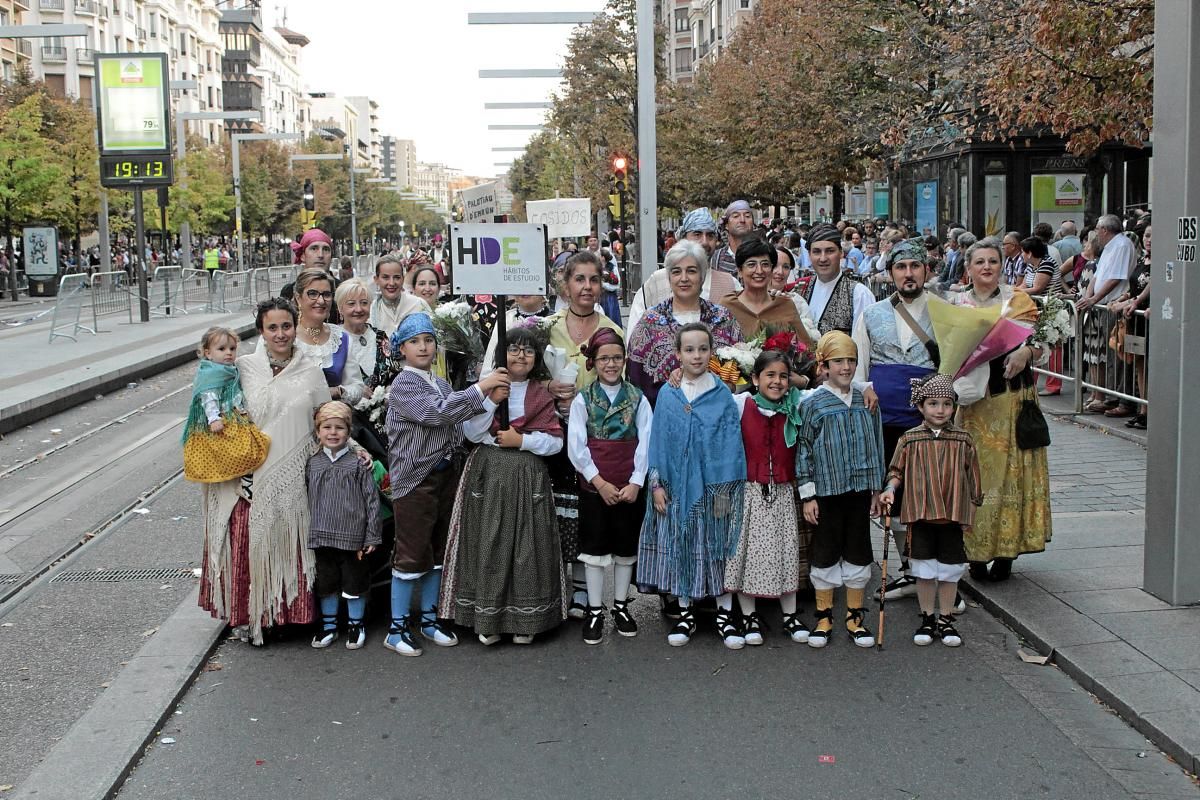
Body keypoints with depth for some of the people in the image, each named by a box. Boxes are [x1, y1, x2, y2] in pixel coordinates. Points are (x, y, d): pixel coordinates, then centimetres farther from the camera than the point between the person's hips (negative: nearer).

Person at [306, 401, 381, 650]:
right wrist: (306, 536, 8)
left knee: (354, 582, 8)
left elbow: (372, 500, -5)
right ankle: (328, 625, 28)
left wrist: (372, 537, -8)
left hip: (352, 537, -3)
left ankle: (355, 625, 24)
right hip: (321, 537, 3)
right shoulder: (312, 464, 5)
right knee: (326, 583, 13)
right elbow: (306, 501, 10)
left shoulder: (358, 463, -5)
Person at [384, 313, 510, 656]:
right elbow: (436, 413, -24)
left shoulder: (441, 384, 13)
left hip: (446, 475, 7)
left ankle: (429, 618, 26)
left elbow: (457, 426, 9)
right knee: (411, 553, -2)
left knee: (438, 550, 14)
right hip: (415, 479, -7)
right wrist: (480, 388, -23)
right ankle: (397, 628, 8)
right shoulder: (403, 385, -9)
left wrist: (487, 400, -4)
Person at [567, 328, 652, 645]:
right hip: (593, 485, -1)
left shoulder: (637, 398, 2)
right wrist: (599, 482, -14)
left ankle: (621, 606, 24)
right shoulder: (582, 399, 0)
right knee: (594, 546, 5)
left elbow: (645, 442, -4)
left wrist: (635, 482, -13)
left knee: (626, 546, 10)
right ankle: (594, 611, 14)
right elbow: (576, 446, -7)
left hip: (630, 487, 1)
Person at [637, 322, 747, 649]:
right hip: (677, 485, 2)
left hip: (713, 484, -1)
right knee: (679, 545, 7)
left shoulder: (723, 396, -2)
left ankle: (725, 613, 15)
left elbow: (731, 443, -4)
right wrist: (656, 484, -1)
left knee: (718, 545, 4)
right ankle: (686, 612, 19)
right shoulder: (667, 395, 3)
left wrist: (725, 488, -9)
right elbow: (658, 440, 5)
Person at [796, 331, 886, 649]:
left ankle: (855, 617, 21)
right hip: (827, 490, -3)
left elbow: (876, 445, 13)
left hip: (860, 489, 3)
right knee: (825, 552, 5)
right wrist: (808, 495, -7)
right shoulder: (813, 404, -5)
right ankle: (824, 617, 18)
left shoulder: (866, 401, 6)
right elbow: (803, 450, -4)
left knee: (858, 551, 9)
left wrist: (876, 488, 11)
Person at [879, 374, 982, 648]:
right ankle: (927, 618, 21)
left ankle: (946, 620, 21)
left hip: (953, 515, 0)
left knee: (950, 570, 8)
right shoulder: (910, 439, -2)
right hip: (921, 513, 0)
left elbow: (972, 476, 7)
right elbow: (897, 470, 5)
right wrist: (890, 490, -11)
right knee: (924, 570, 8)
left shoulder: (963, 440, 0)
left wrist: (974, 504, 8)